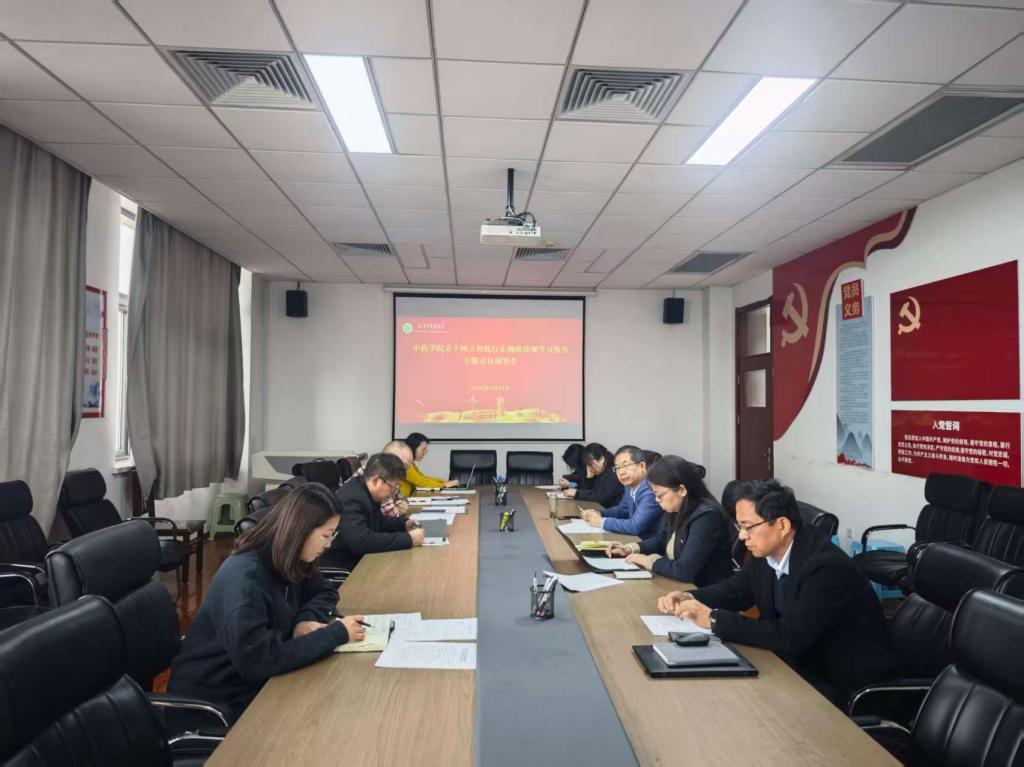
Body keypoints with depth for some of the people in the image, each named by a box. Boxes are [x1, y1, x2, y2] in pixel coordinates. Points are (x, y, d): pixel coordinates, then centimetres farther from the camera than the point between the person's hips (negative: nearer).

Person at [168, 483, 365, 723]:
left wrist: (306, 620, -12)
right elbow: (257, 661, -33)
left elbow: (325, 592, 10)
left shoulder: (288, 562, -3)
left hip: (253, 683, 7)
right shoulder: (244, 577, -27)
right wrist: (336, 633, -27)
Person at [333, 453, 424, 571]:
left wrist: (404, 524, 6)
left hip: (361, 559, 9)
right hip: (345, 567, -9)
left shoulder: (366, 493, 2)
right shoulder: (352, 499, -25)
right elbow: (362, 542, -36)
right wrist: (409, 539, -31)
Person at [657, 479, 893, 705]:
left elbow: (790, 636, -33)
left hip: (843, 680, -7)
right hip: (799, 659, 7)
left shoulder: (827, 566, -29)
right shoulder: (766, 551, -6)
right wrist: (689, 599, -9)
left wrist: (713, 619, -29)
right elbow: (738, 588, 9)